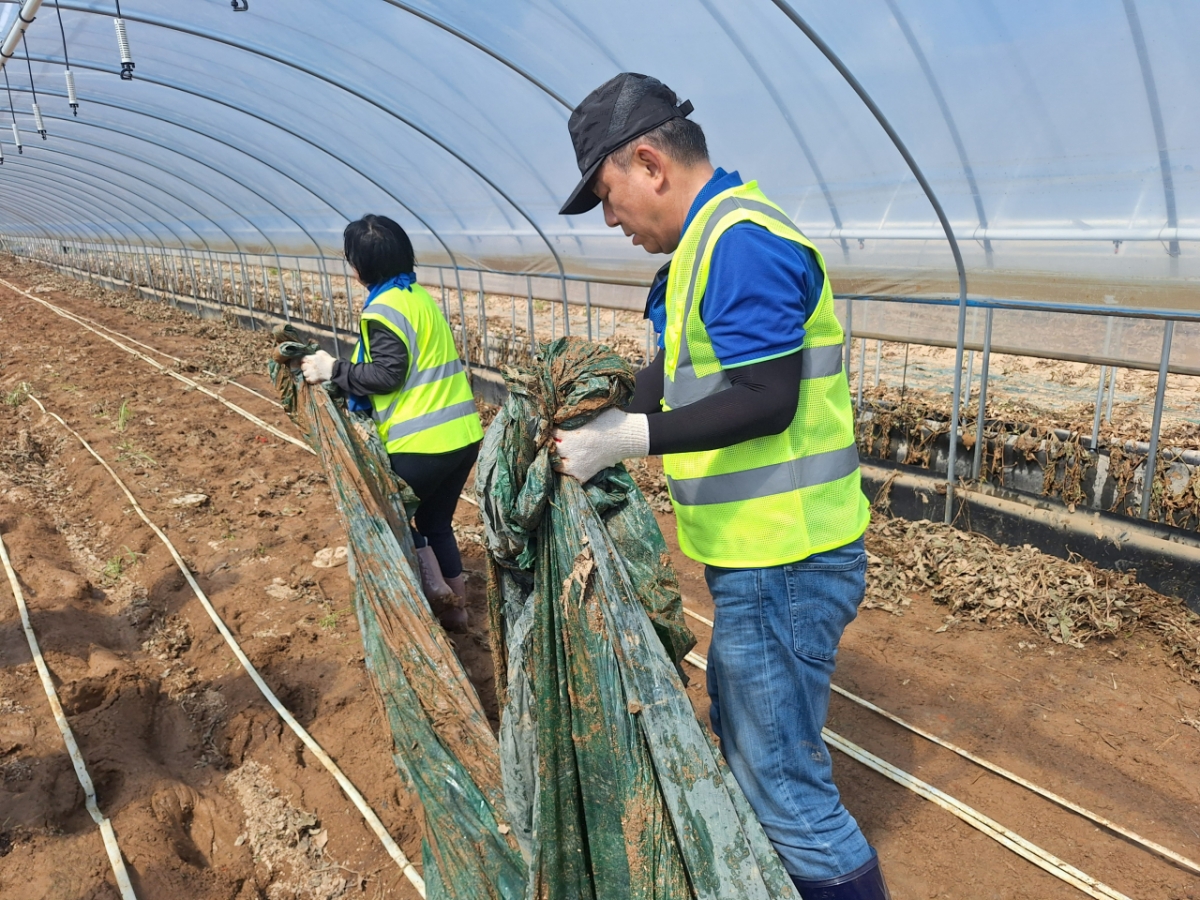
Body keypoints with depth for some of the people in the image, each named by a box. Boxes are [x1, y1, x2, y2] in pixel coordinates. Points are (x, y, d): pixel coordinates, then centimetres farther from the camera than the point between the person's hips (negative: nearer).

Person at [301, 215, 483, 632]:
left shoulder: (385, 308, -12)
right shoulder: (419, 295, 15)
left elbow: (386, 374, -16)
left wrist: (333, 371, -5)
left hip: (424, 442, -8)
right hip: (464, 434, 8)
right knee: (436, 522, 21)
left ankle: (433, 585, 8)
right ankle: (456, 609, 28)